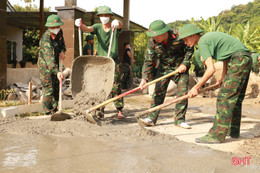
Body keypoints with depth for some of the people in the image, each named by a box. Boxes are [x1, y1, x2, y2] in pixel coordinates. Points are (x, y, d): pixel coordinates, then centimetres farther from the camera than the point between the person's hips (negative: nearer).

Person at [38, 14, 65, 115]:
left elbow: (62, 43, 16)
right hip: (45, 65, -8)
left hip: (55, 64, 8)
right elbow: (49, 58, -41)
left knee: (57, 87, 12)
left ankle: (55, 109, 24)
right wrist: (57, 72, -53)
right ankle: (48, 111, 3)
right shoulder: (46, 39, -29)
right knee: (48, 88, -9)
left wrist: (62, 51, -7)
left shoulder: (59, 32, -5)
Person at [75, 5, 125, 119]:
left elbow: (121, 25, -27)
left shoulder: (115, 27, -3)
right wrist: (80, 25, -42)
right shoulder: (97, 27, 1)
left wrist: (117, 22, -52)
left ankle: (119, 110, 3)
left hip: (113, 61, -2)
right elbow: (87, 29, -19)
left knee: (116, 86, -3)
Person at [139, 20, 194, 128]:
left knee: (182, 93, -4)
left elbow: (189, 49, -4)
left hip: (180, 68, -1)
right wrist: (144, 78, -26)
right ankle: (152, 118, 1)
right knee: (158, 92, -6)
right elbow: (148, 61, -16)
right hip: (163, 68, 1)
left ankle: (179, 119, 8)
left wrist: (184, 64, -12)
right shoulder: (152, 42, -17)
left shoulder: (178, 36, -22)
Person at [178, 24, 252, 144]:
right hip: (246, 58, 10)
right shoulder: (209, 37, 19)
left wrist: (196, 87, -12)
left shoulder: (202, 42, -12)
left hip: (239, 60, -10)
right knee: (236, 97, 14)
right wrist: (223, 77, 26)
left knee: (225, 97, -13)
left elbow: (211, 69, -20)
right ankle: (234, 131, 22)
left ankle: (217, 135, -13)